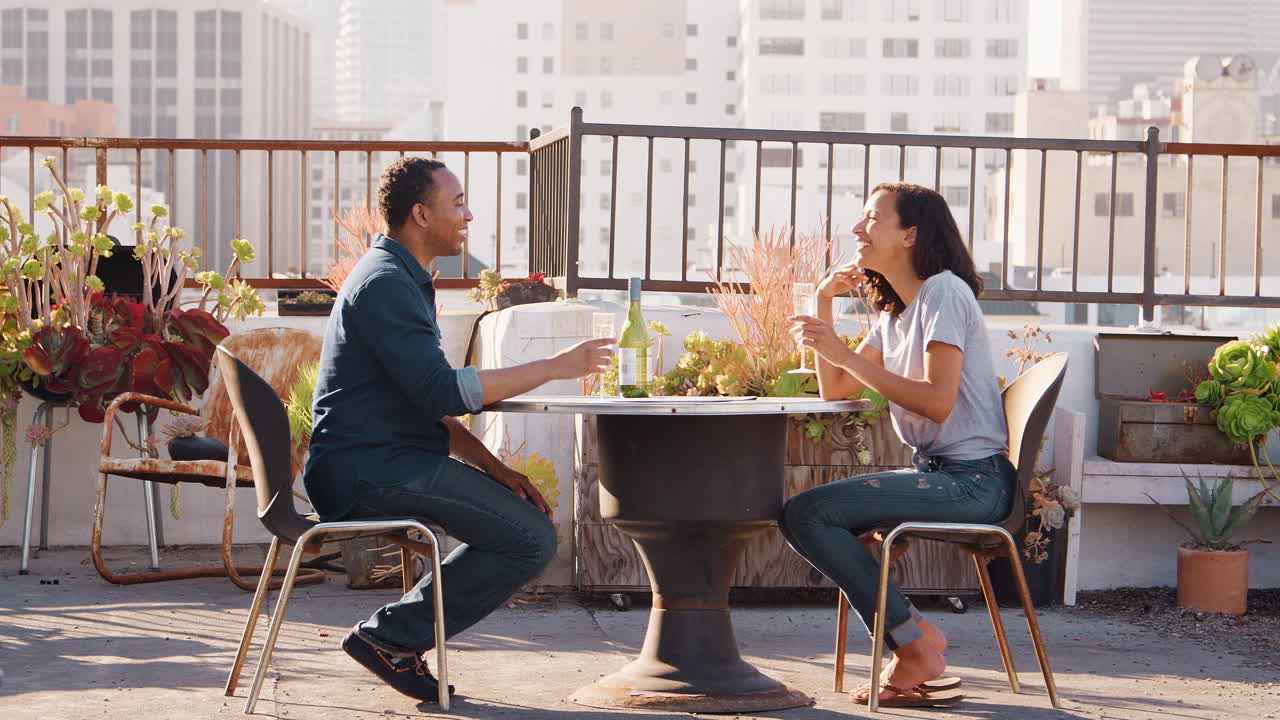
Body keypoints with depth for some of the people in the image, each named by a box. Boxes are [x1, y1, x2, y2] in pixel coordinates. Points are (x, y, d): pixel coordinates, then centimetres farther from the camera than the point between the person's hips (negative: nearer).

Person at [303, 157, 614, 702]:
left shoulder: (403, 279, 21)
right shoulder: (384, 283, -13)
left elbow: (426, 404, 21)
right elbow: (443, 392, -22)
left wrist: (491, 466, 9)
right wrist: (554, 367, -16)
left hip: (382, 460, 10)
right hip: (365, 470, -10)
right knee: (530, 539, -16)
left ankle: (397, 636, 8)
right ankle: (390, 636, -8)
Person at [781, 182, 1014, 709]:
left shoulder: (944, 292, -10)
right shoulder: (894, 310, 18)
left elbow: (937, 402, -21)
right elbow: (835, 389, 17)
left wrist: (842, 353, -19)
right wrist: (824, 304, 9)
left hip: (971, 481, -10)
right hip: (935, 471, 10)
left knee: (806, 514, -18)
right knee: (802, 515, 9)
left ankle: (915, 644, -8)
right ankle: (911, 647, 5)